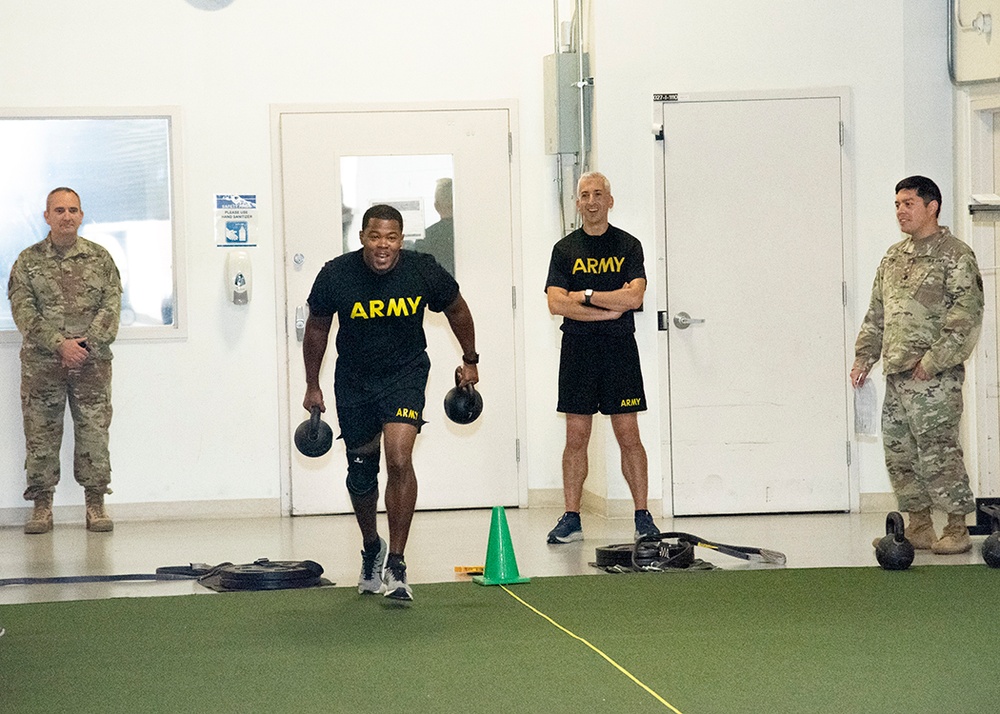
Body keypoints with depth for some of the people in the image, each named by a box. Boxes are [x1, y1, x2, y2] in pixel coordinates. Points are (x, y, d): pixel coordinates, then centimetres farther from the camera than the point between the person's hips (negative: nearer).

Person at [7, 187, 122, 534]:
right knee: (40, 434, 1)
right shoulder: (28, 261, 5)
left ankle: (96, 505, 8)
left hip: (91, 362, 1)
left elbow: (111, 306, 3)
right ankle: (42, 507, 8)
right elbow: (23, 311, -3)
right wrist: (60, 344, -14)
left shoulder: (100, 258, 8)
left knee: (94, 433, 0)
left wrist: (87, 345, -11)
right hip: (41, 363, 0)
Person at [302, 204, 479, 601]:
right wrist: (312, 385, 7)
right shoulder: (336, 276, -18)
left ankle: (395, 565, -14)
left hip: (405, 373, -2)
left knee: (400, 459, -22)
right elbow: (317, 327, 1)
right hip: (354, 379, 2)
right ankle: (371, 549, 41)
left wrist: (470, 361, 13)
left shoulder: (424, 273, -19)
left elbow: (456, 309, 3)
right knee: (360, 473, 13)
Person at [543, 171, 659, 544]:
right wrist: (610, 307, -11)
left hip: (619, 349, -1)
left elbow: (634, 297, -9)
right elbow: (556, 303, -6)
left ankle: (642, 516, 3)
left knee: (628, 434, -2)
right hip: (578, 349, 1)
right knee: (576, 436, 1)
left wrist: (586, 295, -9)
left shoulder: (628, 246, 5)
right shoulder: (565, 249, 7)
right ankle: (571, 518, 6)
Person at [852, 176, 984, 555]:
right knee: (898, 452, 8)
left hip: (934, 377, -8)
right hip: (897, 374, 8)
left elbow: (966, 314, -13)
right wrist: (865, 355, 17)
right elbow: (876, 313, 25)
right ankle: (919, 527, 17)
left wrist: (933, 359, -17)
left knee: (937, 451, -8)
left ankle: (957, 530, 1)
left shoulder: (955, 255, -6)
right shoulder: (893, 258, 17)